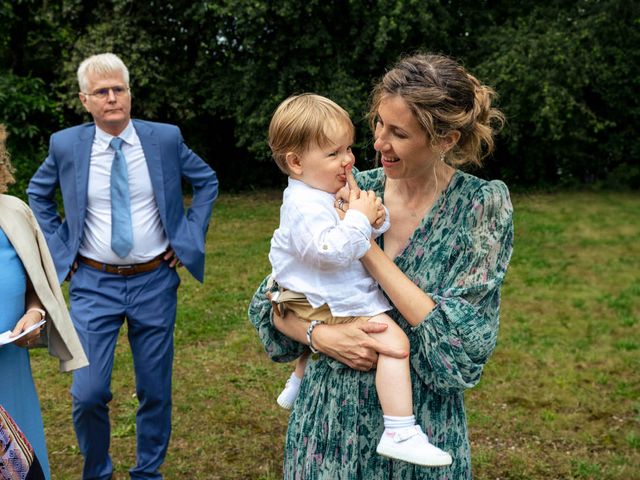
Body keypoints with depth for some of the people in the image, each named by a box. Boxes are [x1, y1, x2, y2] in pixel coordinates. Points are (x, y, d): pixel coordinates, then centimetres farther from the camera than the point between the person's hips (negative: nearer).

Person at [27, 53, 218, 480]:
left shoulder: (166, 138, -4)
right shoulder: (66, 145, -3)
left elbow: (207, 182, 10)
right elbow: (38, 193, 15)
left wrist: (190, 237, 2)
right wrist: (58, 246, 5)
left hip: (155, 282, 1)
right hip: (93, 284, 0)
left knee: (156, 390, 10)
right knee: (89, 393, -5)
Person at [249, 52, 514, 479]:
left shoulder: (482, 205, -12)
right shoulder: (348, 193, -6)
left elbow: (463, 346, -19)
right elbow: (270, 302, 0)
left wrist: (367, 248, -22)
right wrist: (320, 334, -20)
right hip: (329, 424, 2)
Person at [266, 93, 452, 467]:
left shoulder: (334, 189, 8)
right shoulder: (306, 205, -25)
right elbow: (333, 249, -38)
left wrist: (378, 218, -6)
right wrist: (359, 217, -27)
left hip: (324, 298, 11)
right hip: (333, 303, -11)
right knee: (394, 339, -19)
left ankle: (297, 383, 61)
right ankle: (400, 434, -19)